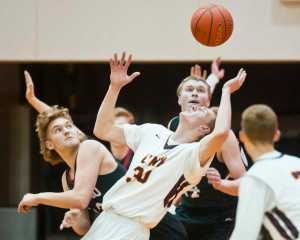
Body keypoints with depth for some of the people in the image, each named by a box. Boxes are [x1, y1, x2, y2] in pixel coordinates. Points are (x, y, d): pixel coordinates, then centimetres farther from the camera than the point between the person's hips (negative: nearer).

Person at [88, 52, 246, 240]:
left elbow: (221, 133, -31)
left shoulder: (193, 154, -9)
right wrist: (115, 86, 4)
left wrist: (226, 91, -17)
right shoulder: (152, 131, 12)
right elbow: (103, 130, 11)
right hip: (106, 218, 7)